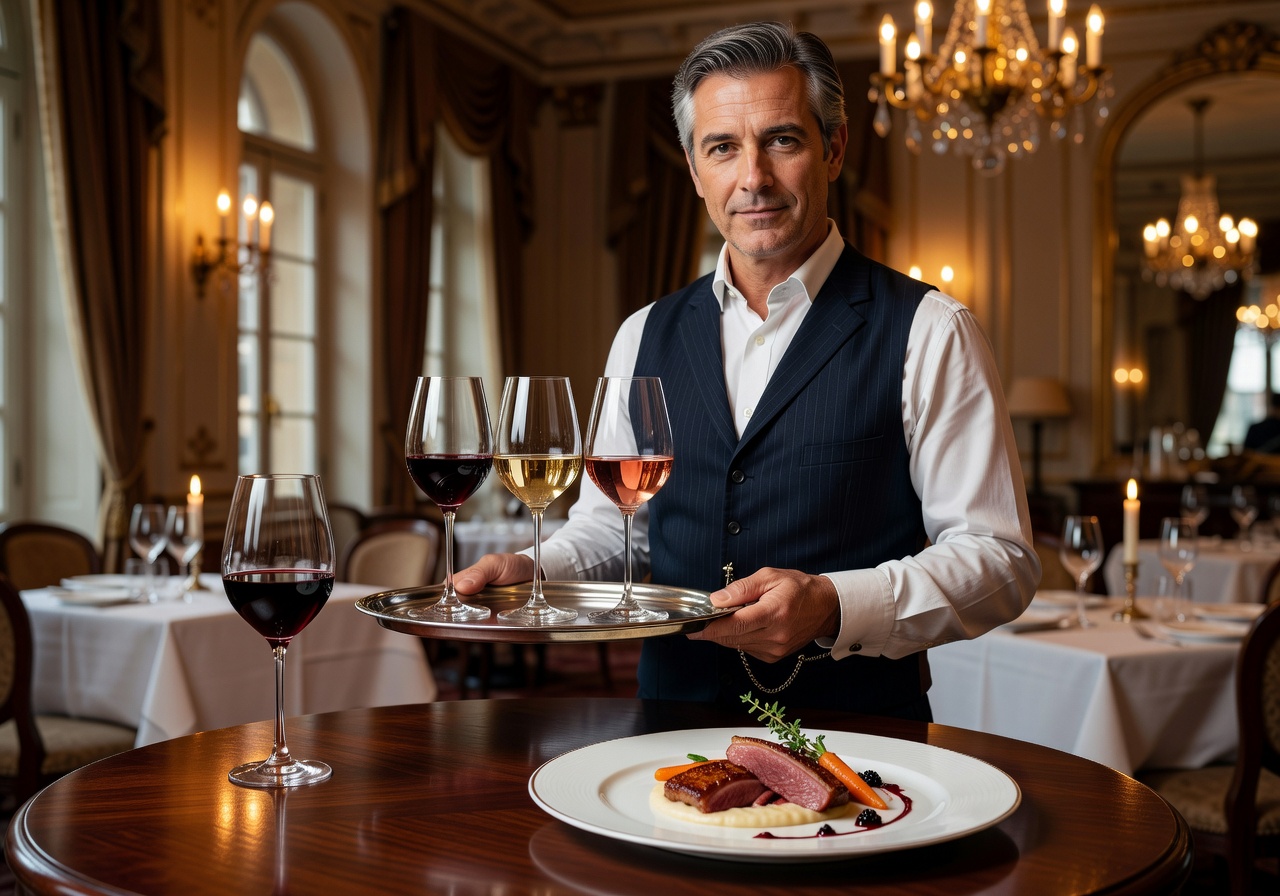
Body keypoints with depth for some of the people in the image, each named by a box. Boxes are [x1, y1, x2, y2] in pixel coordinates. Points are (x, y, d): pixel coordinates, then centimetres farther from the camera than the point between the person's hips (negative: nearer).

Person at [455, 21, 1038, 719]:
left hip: (855, 737, -3)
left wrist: (833, 607, -19)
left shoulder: (927, 332, -2)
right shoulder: (646, 336, 12)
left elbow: (999, 559, -4)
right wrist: (532, 573, -3)